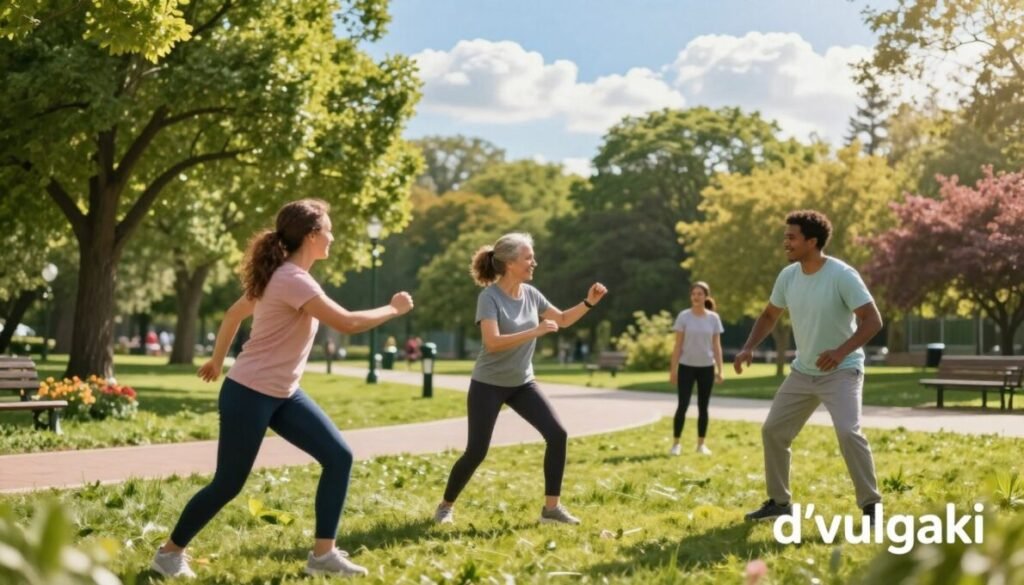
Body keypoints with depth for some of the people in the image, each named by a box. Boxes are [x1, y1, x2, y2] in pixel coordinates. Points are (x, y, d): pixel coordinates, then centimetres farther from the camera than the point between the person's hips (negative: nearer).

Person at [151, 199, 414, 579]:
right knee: (227, 484, 3)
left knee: (339, 457, -1)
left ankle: (323, 554, 5)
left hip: (283, 394, 10)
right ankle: (169, 552, 24)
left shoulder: (284, 276, 7)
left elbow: (234, 313, 18)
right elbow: (348, 323, -29)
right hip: (249, 394, -9)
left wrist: (217, 360, 29)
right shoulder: (292, 280, -23)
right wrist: (394, 309, -14)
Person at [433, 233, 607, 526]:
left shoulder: (530, 294, 0)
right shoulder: (490, 297, -20)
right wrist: (536, 331, -34)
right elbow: (492, 343, -31)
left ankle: (551, 507, 3)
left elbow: (563, 320, 14)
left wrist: (588, 302, -1)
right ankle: (446, 505, 18)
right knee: (476, 451, -5)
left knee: (557, 434, -6)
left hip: (522, 383, 6)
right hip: (488, 385, -6)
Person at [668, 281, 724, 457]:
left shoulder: (713, 318, 2)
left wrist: (719, 370, 0)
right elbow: (678, 345, -2)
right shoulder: (684, 317, -4)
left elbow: (716, 346, 5)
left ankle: (701, 444, 15)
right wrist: (673, 369, -5)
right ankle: (676, 443, 2)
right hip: (687, 366, -2)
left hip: (706, 367, 2)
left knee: (703, 407, 7)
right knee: (683, 405, -5)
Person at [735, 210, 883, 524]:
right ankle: (779, 501, 22)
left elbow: (873, 320, -24)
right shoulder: (788, 276, -2)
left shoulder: (842, 275, -21)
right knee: (772, 430, 7)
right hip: (803, 372, 7)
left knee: (848, 432, -24)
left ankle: (870, 505, -9)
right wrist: (749, 347, -3)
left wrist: (841, 352, -37)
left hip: (841, 371, -7)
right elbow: (770, 315, 13)